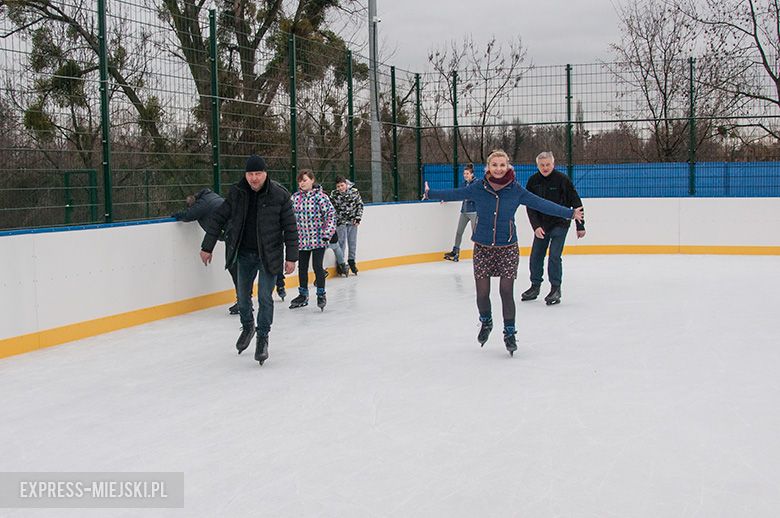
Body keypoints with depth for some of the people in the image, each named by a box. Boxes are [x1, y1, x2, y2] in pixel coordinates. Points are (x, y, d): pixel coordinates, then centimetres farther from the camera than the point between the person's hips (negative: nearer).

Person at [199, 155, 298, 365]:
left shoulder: (279, 195, -13)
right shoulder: (237, 193, -5)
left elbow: (290, 228, -9)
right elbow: (217, 219, 3)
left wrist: (291, 257, -12)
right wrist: (207, 247, 3)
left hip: (269, 255, -3)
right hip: (244, 254, 4)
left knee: (264, 298, -6)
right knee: (243, 296, 14)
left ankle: (262, 338, 9)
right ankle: (247, 327, 39)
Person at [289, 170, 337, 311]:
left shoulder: (320, 196, -9)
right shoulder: (295, 197, 4)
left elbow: (331, 213, -11)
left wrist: (327, 233, -15)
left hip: (318, 239, -5)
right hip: (301, 240, 5)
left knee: (317, 266, -4)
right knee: (302, 267, 11)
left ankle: (321, 295, 12)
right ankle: (303, 295, 26)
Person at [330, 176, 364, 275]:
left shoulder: (354, 192, -3)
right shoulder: (334, 194, -7)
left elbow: (360, 205, 4)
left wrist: (358, 217, -2)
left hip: (352, 221, 2)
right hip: (340, 222, -2)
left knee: (352, 242, 9)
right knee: (341, 242, -4)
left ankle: (352, 261, 23)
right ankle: (340, 263, 4)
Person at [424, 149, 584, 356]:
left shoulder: (515, 190, -6)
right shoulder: (478, 188, -5)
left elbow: (540, 204, -2)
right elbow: (454, 194, 3)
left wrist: (569, 213, -2)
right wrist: (430, 194, 2)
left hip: (507, 248, -1)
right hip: (482, 247, 1)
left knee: (506, 292, -3)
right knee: (482, 293, 4)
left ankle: (509, 333, 17)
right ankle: (486, 322, 35)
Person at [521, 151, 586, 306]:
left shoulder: (562, 179, -13)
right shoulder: (533, 181, -2)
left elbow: (576, 202, -7)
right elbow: (530, 206, -2)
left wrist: (580, 226, -6)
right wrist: (536, 226, -14)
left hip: (560, 224, -4)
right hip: (541, 225, 4)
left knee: (554, 256, -12)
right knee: (536, 256, 7)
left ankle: (556, 289, -2)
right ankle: (535, 287, 21)